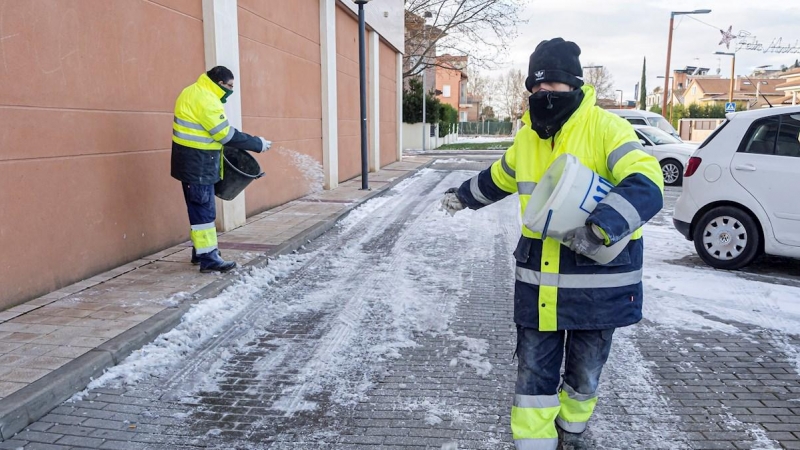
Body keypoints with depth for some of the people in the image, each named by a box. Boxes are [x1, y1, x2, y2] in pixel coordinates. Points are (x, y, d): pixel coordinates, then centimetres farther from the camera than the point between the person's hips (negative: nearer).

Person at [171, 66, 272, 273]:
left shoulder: (193, 92, 13)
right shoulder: (206, 100, -20)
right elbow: (227, 135, -19)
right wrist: (258, 144, -11)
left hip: (194, 161, 10)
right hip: (198, 164, -10)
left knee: (200, 208, 16)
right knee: (203, 209, -7)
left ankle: (200, 250, 25)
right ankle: (207, 258, -3)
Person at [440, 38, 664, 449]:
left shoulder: (606, 129, -13)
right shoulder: (526, 137, 7)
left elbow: (646, 187, -26)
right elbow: (497, 179, 27)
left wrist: (600, 227, -41)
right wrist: (463, 195, 39)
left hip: (596, 276, -3)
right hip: (538, 278, 4)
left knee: (584, 373, 16)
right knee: (533, 370, 7)